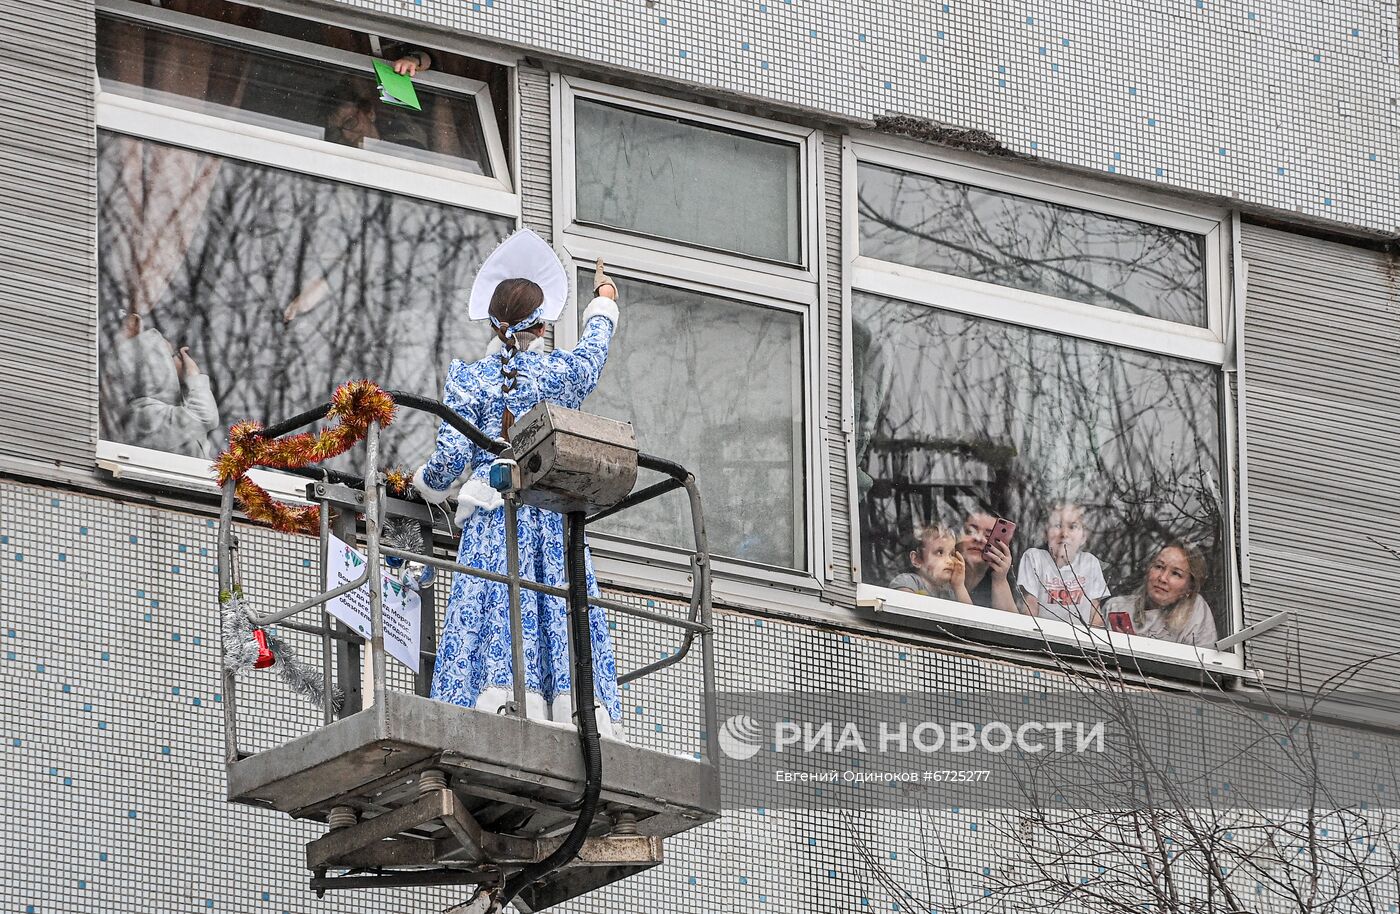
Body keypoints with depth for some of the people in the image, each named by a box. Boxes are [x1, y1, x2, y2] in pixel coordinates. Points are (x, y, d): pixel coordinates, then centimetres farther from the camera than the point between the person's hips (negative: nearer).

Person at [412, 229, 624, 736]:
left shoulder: (470, 380, 2)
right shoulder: (564, 372, 8)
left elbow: (452, 454, -4)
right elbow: (595, 345, 31)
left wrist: (426, 485, 18)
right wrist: (604, 301, 51)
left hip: (492, 520, -2)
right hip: (555, 520, 2)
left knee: (492, 619, -10)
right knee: (564, 618, -3)